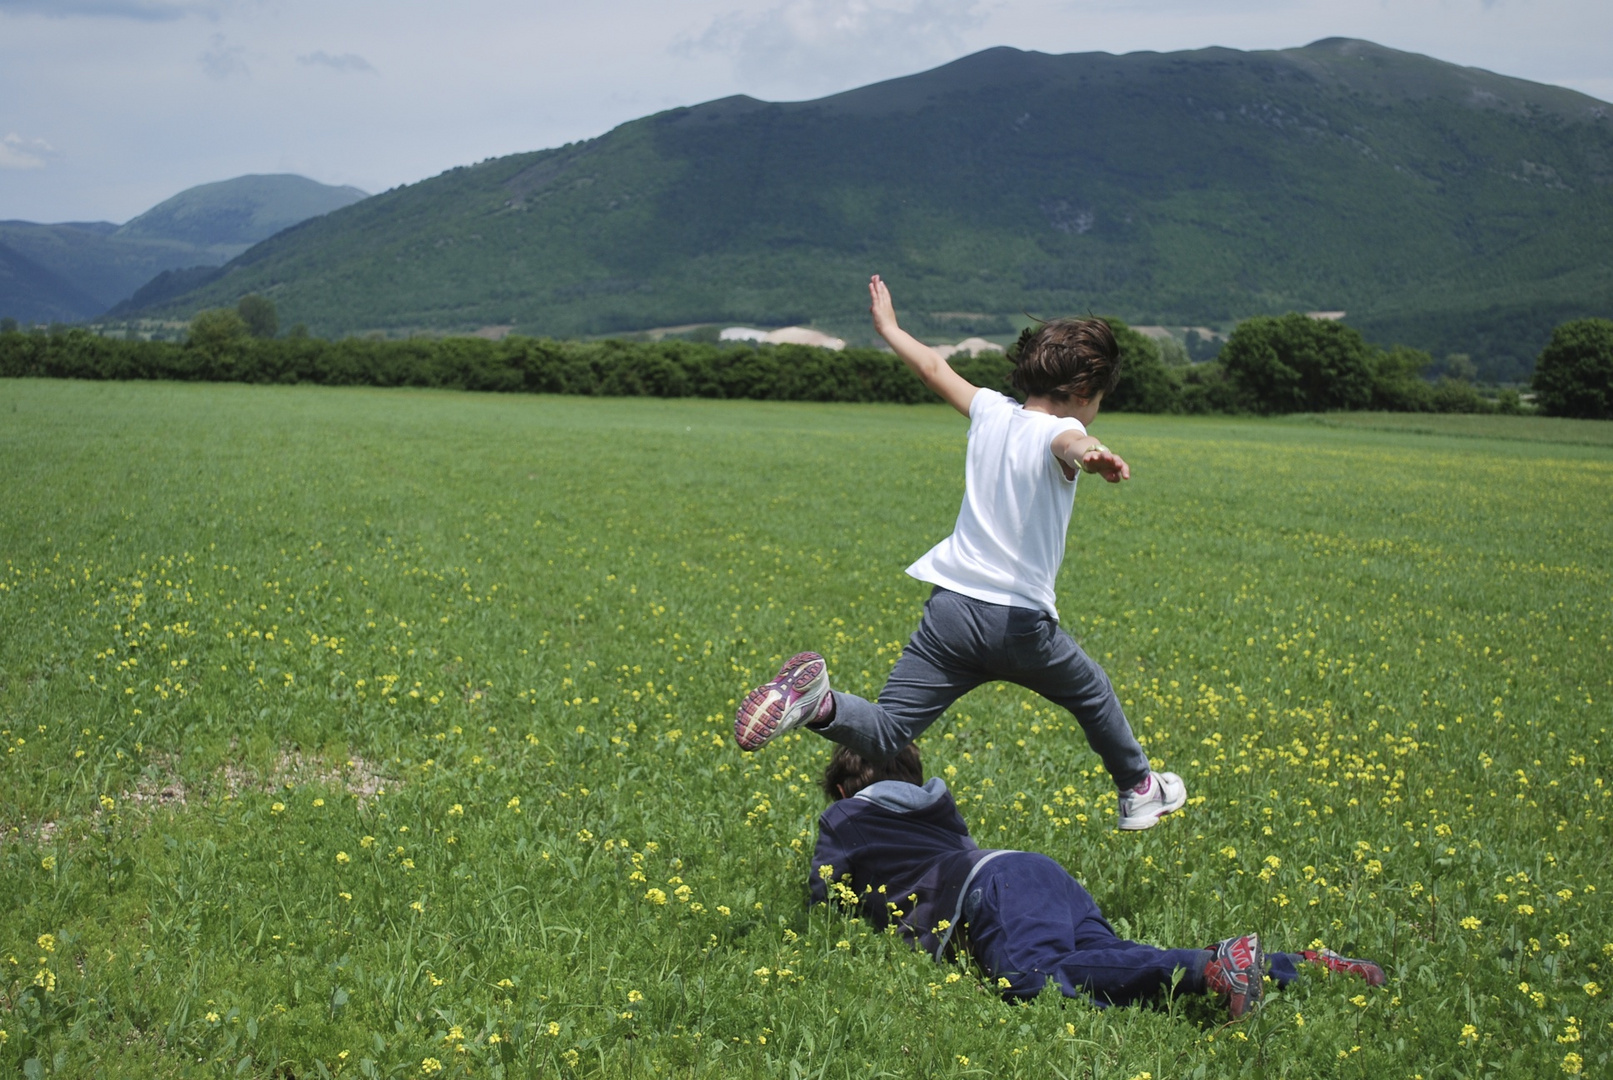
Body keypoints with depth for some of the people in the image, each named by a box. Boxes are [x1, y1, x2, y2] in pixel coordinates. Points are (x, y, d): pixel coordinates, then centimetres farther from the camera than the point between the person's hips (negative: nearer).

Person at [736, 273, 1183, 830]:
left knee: (882, 736, -2)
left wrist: (889, 328, 45)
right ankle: (1139, 791, 47)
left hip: (951, 609, 4)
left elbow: (933, 367, 26)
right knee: (1093, 694, 28)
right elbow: (1072, 443, -34)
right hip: (1021, 622, -4)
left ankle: (820, 703, -33)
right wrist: (1092, 455, -59)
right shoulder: (1058, 432, -8)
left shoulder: (991, 411, 9)